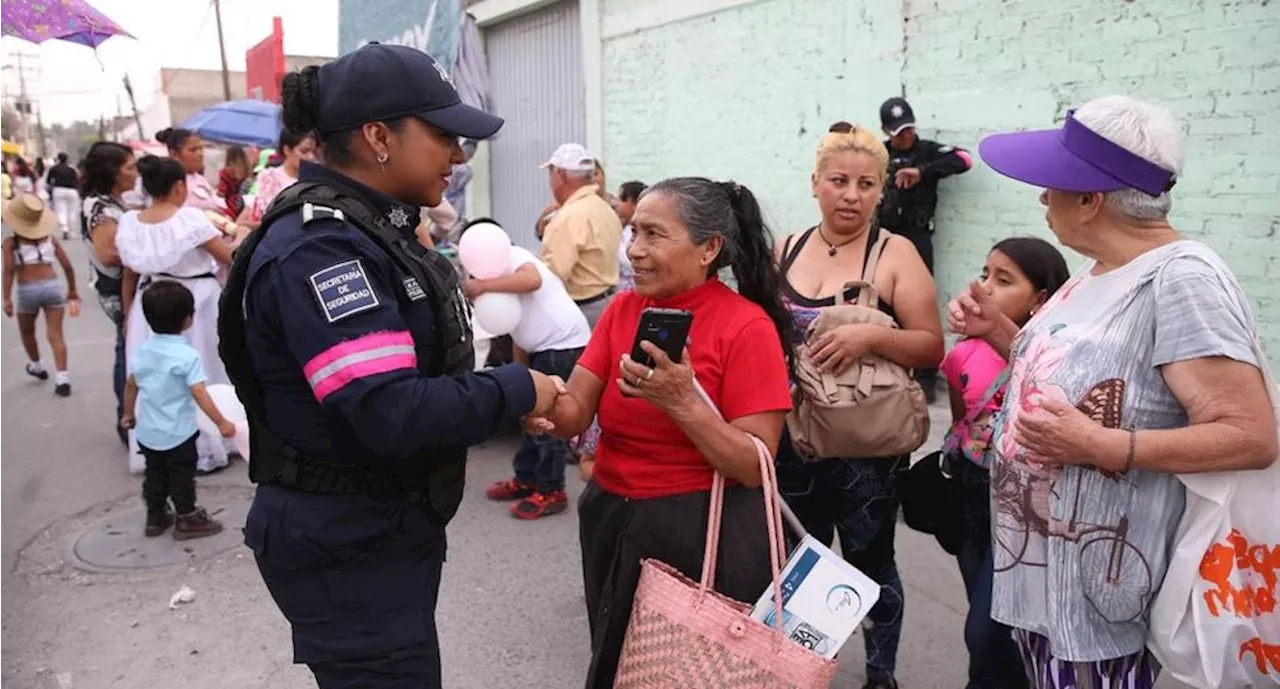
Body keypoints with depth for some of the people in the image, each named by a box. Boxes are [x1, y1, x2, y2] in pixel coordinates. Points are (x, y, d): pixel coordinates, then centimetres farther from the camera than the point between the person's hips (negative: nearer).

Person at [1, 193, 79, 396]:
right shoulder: (50, 239, 9)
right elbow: (67, 267, 6)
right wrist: (72, 292, 18)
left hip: (27, 291, -1)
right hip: (52, 287, 1)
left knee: (27, 331, 26)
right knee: (56, 335, 0)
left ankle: (36, 366, 44)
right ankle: (62, 377, -12)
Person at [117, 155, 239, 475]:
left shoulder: (129, 223, 0)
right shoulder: (190, 218, -15)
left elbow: (129, 276, 8)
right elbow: (230, 258, -10)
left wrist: (128, 315, 18)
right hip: (195, 303, -4)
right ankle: (205, 448, 17)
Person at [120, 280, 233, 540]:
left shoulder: (143, 351, 1)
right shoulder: (187, 355, -20)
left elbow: (131, 385, 12)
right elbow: (199, 394, -25)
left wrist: (128, 414, 26)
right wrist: (221, 423, -21)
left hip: (147, 431, 6)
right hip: (177, 433, -6)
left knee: (155, 473, 21)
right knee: (182, 476, 8)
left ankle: (155, 516, 32)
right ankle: (187, 519, 19)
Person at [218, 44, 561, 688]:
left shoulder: (372, 227, 7)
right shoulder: (319, 247, -24)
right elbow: (394, 414, -33)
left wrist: (503, 398, -1)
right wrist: (517, 389, -19)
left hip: (386, 528, 10)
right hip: (345, 548, -10)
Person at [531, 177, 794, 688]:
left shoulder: (747, 326, -15)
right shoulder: (622, 309, 1)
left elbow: (754, 468, -18)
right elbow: (574, 415, -4)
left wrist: (681, 403, -29)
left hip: (703, 533, -5)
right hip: (610, 522, 6)